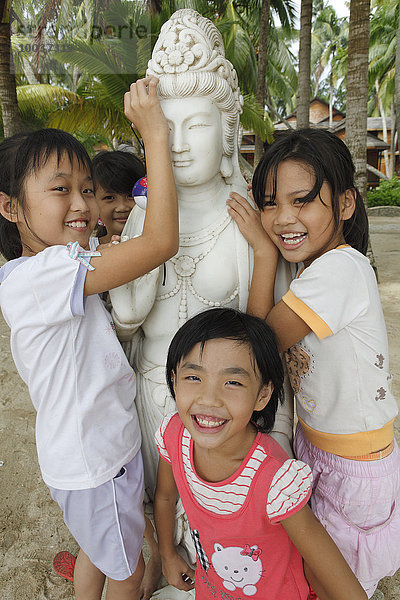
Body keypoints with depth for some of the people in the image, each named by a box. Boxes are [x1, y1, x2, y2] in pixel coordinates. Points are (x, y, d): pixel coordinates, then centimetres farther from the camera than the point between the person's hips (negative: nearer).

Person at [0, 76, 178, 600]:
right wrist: (155, 133, -30)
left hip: (91, 452, 8)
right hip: (94, 463, -8)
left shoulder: (58, 270, -1)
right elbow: (161, 242, -38)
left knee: (96, 552, 32)